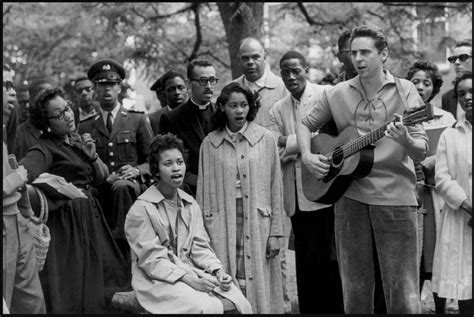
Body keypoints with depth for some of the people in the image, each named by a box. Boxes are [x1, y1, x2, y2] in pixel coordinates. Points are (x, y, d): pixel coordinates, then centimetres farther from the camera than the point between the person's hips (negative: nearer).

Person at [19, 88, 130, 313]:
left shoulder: (78, 141, 11)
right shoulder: (45, 149, -14)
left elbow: (101, 178, 10)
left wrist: (92, 156, -5)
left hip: (91, 217, 8)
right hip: (66, 222, -8)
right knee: (68, 288, 0)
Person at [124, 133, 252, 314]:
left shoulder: (191, 205, 12)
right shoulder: (141, 209, -8)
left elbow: (200, 246, 9)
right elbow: (152, 260, -13)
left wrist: (218, 271, -11)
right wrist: (190, 280, -22)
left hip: (193, 273, 6)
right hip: (159, 279, -6)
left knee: (242, 305, -16)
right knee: (210, 308, -31)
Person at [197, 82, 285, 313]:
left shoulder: (265, 139, 2)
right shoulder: (210, 143, 5)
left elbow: (275, 188, 3)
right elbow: (204, 191, 8)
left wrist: (275, 232, -1)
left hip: (257, 223, -1)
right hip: (222, 226, 1)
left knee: (258, 284, 1)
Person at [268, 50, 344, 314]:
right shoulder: (277, 110, 15)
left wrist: (288, 142, -6)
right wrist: (304, 146, -12)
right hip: (296, 198, 4)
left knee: (325, 260, -2)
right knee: (305, 263, 8)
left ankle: (334, 308, 9)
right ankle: (309, 309, 14)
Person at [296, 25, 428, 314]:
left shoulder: (404, 91, 0)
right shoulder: (338, 94, 7)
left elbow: (422, 152, -5)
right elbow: (306, 125, 20)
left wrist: (406, 141, -28)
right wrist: (307, 156, 2)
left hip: (395, 195, -2)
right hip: (350, 196, 3)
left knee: (403, 293, -2)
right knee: (355, 291, 10)